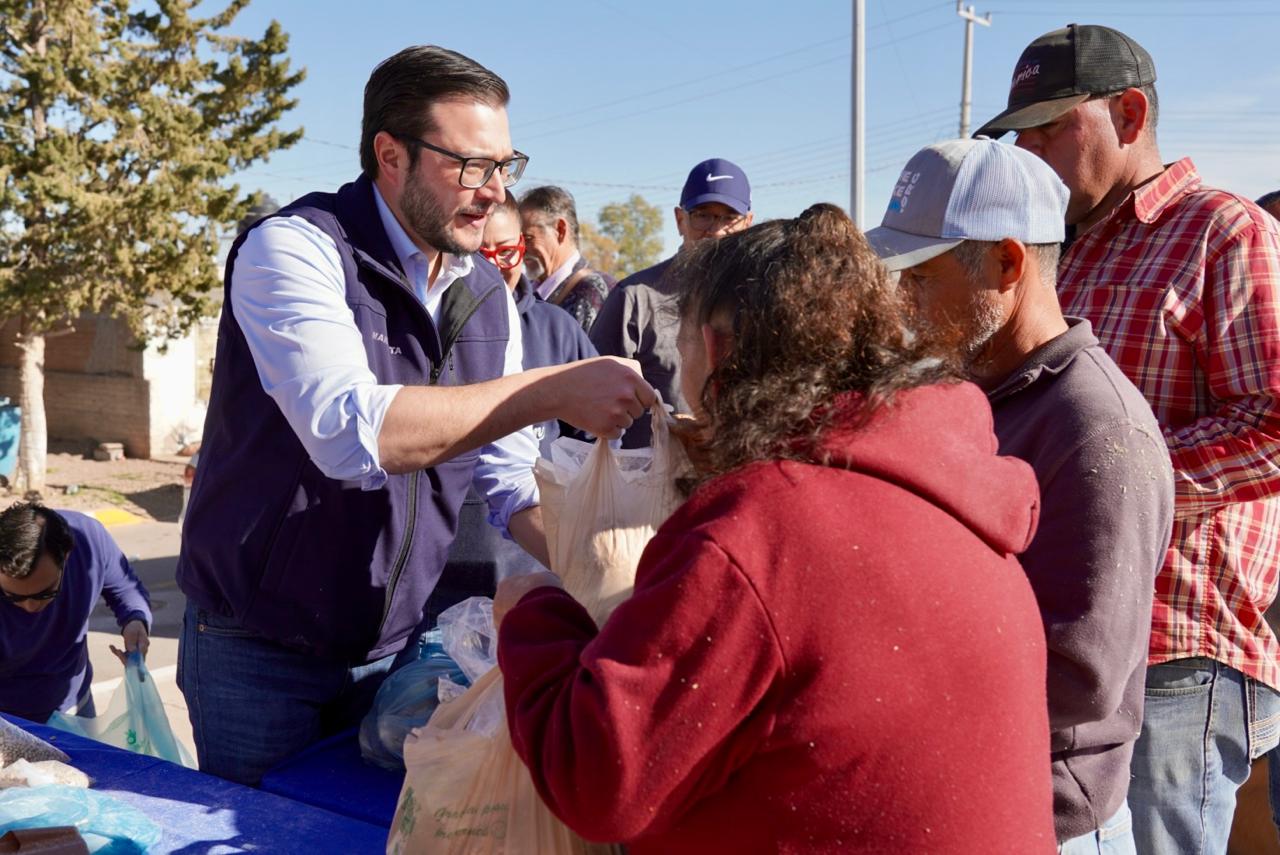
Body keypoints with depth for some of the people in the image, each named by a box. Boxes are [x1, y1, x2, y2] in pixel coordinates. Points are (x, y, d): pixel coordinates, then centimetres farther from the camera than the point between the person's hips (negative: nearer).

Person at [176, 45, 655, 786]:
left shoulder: (490, 295, 2)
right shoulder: (294, 248, -17)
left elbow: (511, 481, 3)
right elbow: (350, 431, -34)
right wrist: (553, 391, -33)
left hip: (396, 646, 5)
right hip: (260, 650, -5)